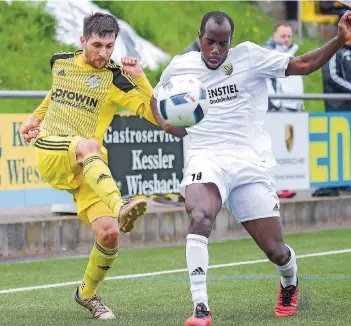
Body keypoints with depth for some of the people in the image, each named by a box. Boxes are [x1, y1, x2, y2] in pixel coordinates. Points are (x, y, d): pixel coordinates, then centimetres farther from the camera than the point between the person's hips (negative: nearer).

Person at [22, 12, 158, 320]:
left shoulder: (115, 79, -2)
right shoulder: (60, 62, 9)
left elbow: (156, 115, -11)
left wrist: (139, 77, -19)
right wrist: (37, 116, 28)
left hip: (84, 167, 0)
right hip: (49, 152, 0)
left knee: (109, 233, -15)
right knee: (89, 146, -37)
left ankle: (88, 293, 13)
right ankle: (119, 207, -62)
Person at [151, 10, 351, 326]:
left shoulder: (249, 56, 0)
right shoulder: (179, 66, 6)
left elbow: (303, 65, -3)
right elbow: (157, 98, 24)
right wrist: (165, 123, 4)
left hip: (250, 161, 0)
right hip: (206, 158, 0)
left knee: (275, 250, 2)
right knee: (200, 217, -33)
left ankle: (290, 281, 42)